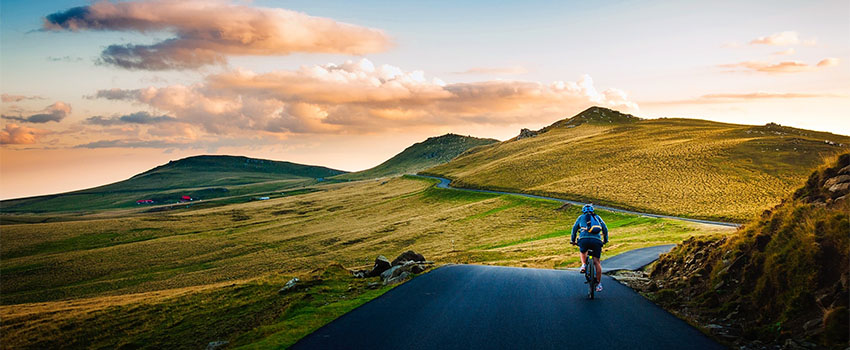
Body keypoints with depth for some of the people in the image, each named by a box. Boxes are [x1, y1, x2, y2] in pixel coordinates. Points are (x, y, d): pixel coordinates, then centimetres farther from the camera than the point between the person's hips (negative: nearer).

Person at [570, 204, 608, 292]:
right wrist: (605, 240, 38)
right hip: (597, 240, 1)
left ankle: (584, 265, 6)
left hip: (584, 239, -1)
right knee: (596, 261, 7)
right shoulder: (597, 217, 26)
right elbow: (605, 229, 27)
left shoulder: (581, 217, 23)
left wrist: (572, 240, 31)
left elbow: (574, 228, 23)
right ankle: (599, 283, 3)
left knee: (582, 252, 32)